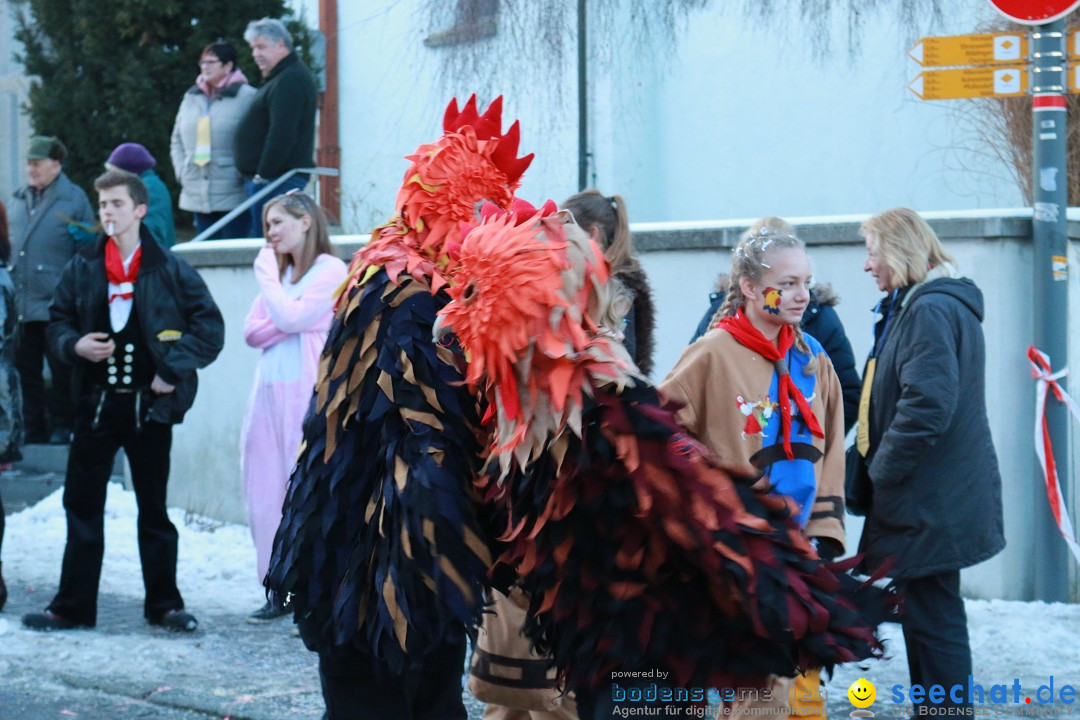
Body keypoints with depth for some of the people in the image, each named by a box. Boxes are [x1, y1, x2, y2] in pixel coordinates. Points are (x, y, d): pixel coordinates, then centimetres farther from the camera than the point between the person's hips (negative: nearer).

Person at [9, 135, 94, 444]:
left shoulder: (74, 199, -3)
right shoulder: (20, 200, 14)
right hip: (22, 306, 6)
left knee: (61, 371, 1)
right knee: (26, 369, 9)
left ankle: (61, 427, 11)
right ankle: (34, 428, 17)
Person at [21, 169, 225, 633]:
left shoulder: (169, 270, -3)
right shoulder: (82, 268, 5)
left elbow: (210, 326, -1)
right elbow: (57, 322, 11)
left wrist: (174, 370, -9)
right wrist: (74, 345, -10)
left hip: (150, 403, -2)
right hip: (96, 403, 2)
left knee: (154, 507, 7)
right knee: (81, 504, 4)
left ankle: (164, 604, 16)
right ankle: (73, 605, 11)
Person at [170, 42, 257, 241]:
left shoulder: (247, 97, -4)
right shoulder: (191, 98, 15)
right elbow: (177, 140, 21)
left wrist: (243, 173, -14)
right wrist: (181, 172, 8)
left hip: (233, 196, -6)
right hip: (198, 198, 6)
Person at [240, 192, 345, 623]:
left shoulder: (330, 270, -4)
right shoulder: (278, 272, 18)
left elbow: (291, 317, -14)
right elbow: (252, 332, 11)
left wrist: (267, 276, -2)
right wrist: (286, 323, -7)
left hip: (307, 393, -7)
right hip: (270, 392, 7)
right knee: (268, 490, 5)